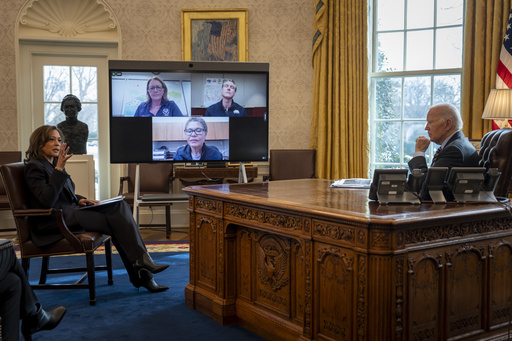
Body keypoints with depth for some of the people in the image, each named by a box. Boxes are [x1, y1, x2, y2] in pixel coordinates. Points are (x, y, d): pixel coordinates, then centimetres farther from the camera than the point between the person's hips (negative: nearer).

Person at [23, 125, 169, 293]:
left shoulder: (53, 164, 20)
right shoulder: (34, 167, -7)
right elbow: (47, 201, -21)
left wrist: (79, 200, 8)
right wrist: (59, 169, -25)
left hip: (69, 212, 8)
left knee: (119, 206, -15)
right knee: (116, 223, -22)